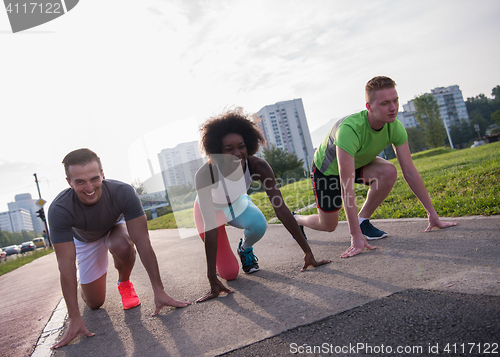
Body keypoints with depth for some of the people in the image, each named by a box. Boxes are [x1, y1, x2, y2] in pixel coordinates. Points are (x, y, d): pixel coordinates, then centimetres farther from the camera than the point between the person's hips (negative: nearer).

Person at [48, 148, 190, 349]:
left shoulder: (122, 192, -38)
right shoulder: (59, 209, -36)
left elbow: (142, 242, -36)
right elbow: (66, 264, -34)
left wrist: (159, 291, -37)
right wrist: (74, 318, -34)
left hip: (115, 227, -1)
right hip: (85, 240, 1)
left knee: (122, 246, -38)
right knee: (95, 304, 3)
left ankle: (124, 283, -5)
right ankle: (85, 282, 38)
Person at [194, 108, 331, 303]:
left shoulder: (258, 166, -31)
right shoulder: (205, 174, -38)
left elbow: (280, 207, -29)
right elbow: (210, 229, -39)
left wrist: (307, 251, -30)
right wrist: (212, 280, -40)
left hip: (238, 204, 3)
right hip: (210, 209, -2)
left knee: (259, 225, -33)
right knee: (230, 273, -11)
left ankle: (245, 248, 3)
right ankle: (220, 253, 25)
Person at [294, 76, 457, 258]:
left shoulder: (395, 127, -24)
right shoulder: (349, 129, -42)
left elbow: (410, 172, -17)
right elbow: (347, 187, -43)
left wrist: (433, 214, -18)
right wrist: (356, 237, -44)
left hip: (358, 163, 5)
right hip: (326, 169, -5)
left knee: (389, 172, -26)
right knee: (328, 226, 0)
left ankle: (362, 221, -5)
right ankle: (295, 219, 34)